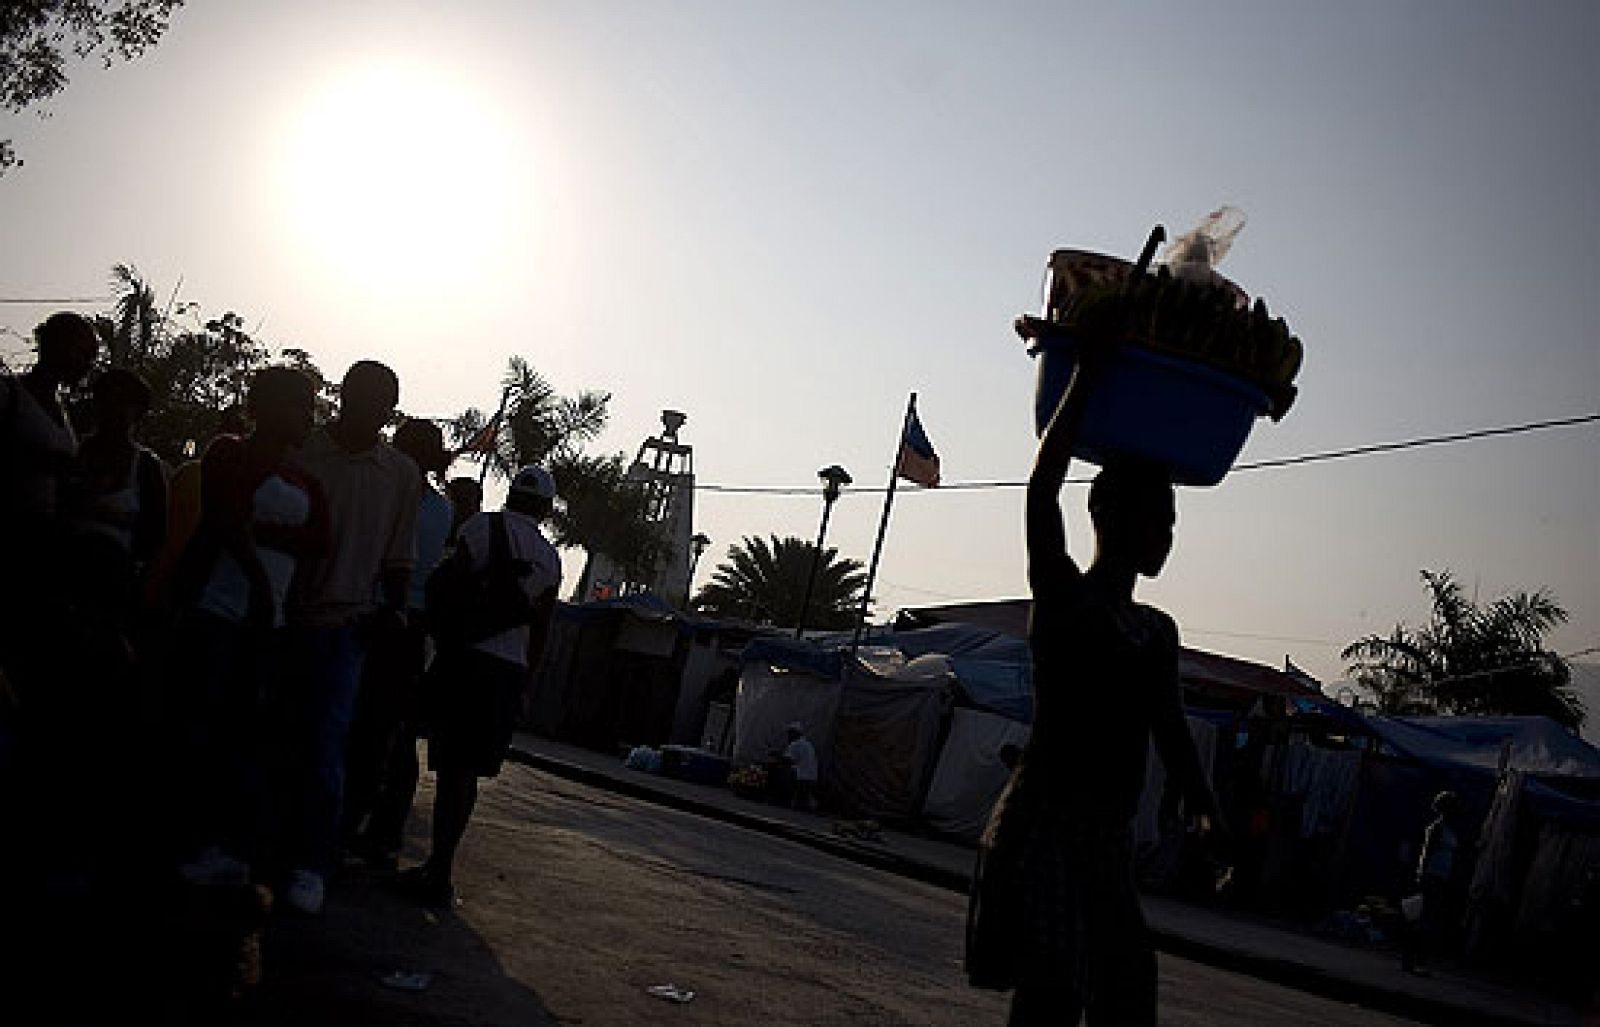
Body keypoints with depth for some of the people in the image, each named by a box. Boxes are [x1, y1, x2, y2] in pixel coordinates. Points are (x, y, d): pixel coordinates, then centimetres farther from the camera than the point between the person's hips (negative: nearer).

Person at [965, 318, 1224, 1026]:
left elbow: (1171, 734, 21)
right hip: (1042, 826, -7)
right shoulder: (1062, 597, -4)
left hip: (1111, 837, 7)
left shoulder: (1158, 632, 16)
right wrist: (1087, 372, -17)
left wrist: (1208, 814, 14)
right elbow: (1042, 492, -18)